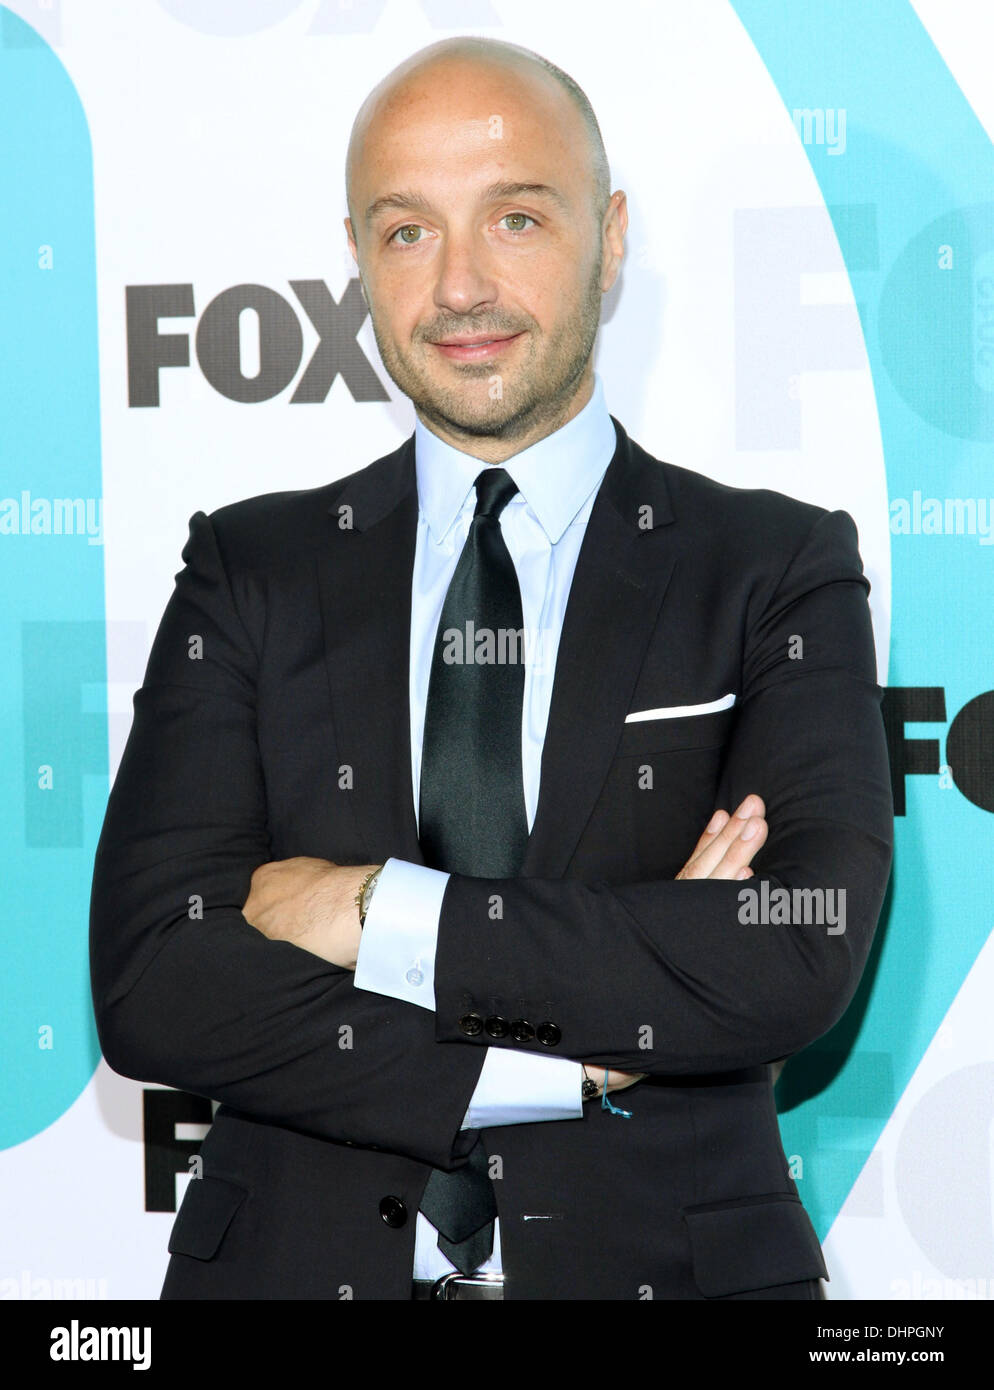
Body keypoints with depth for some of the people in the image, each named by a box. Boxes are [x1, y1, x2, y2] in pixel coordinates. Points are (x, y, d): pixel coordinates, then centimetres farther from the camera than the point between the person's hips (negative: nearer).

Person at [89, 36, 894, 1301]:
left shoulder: (780, 571, -2)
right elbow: (147, 987, -9)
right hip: (301, 1261, 1)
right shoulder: (252, 571, 2)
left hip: (663, 1259, -1)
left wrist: (381, 913, -17)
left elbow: (802, 960, -17)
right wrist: (569, 1057, -17)